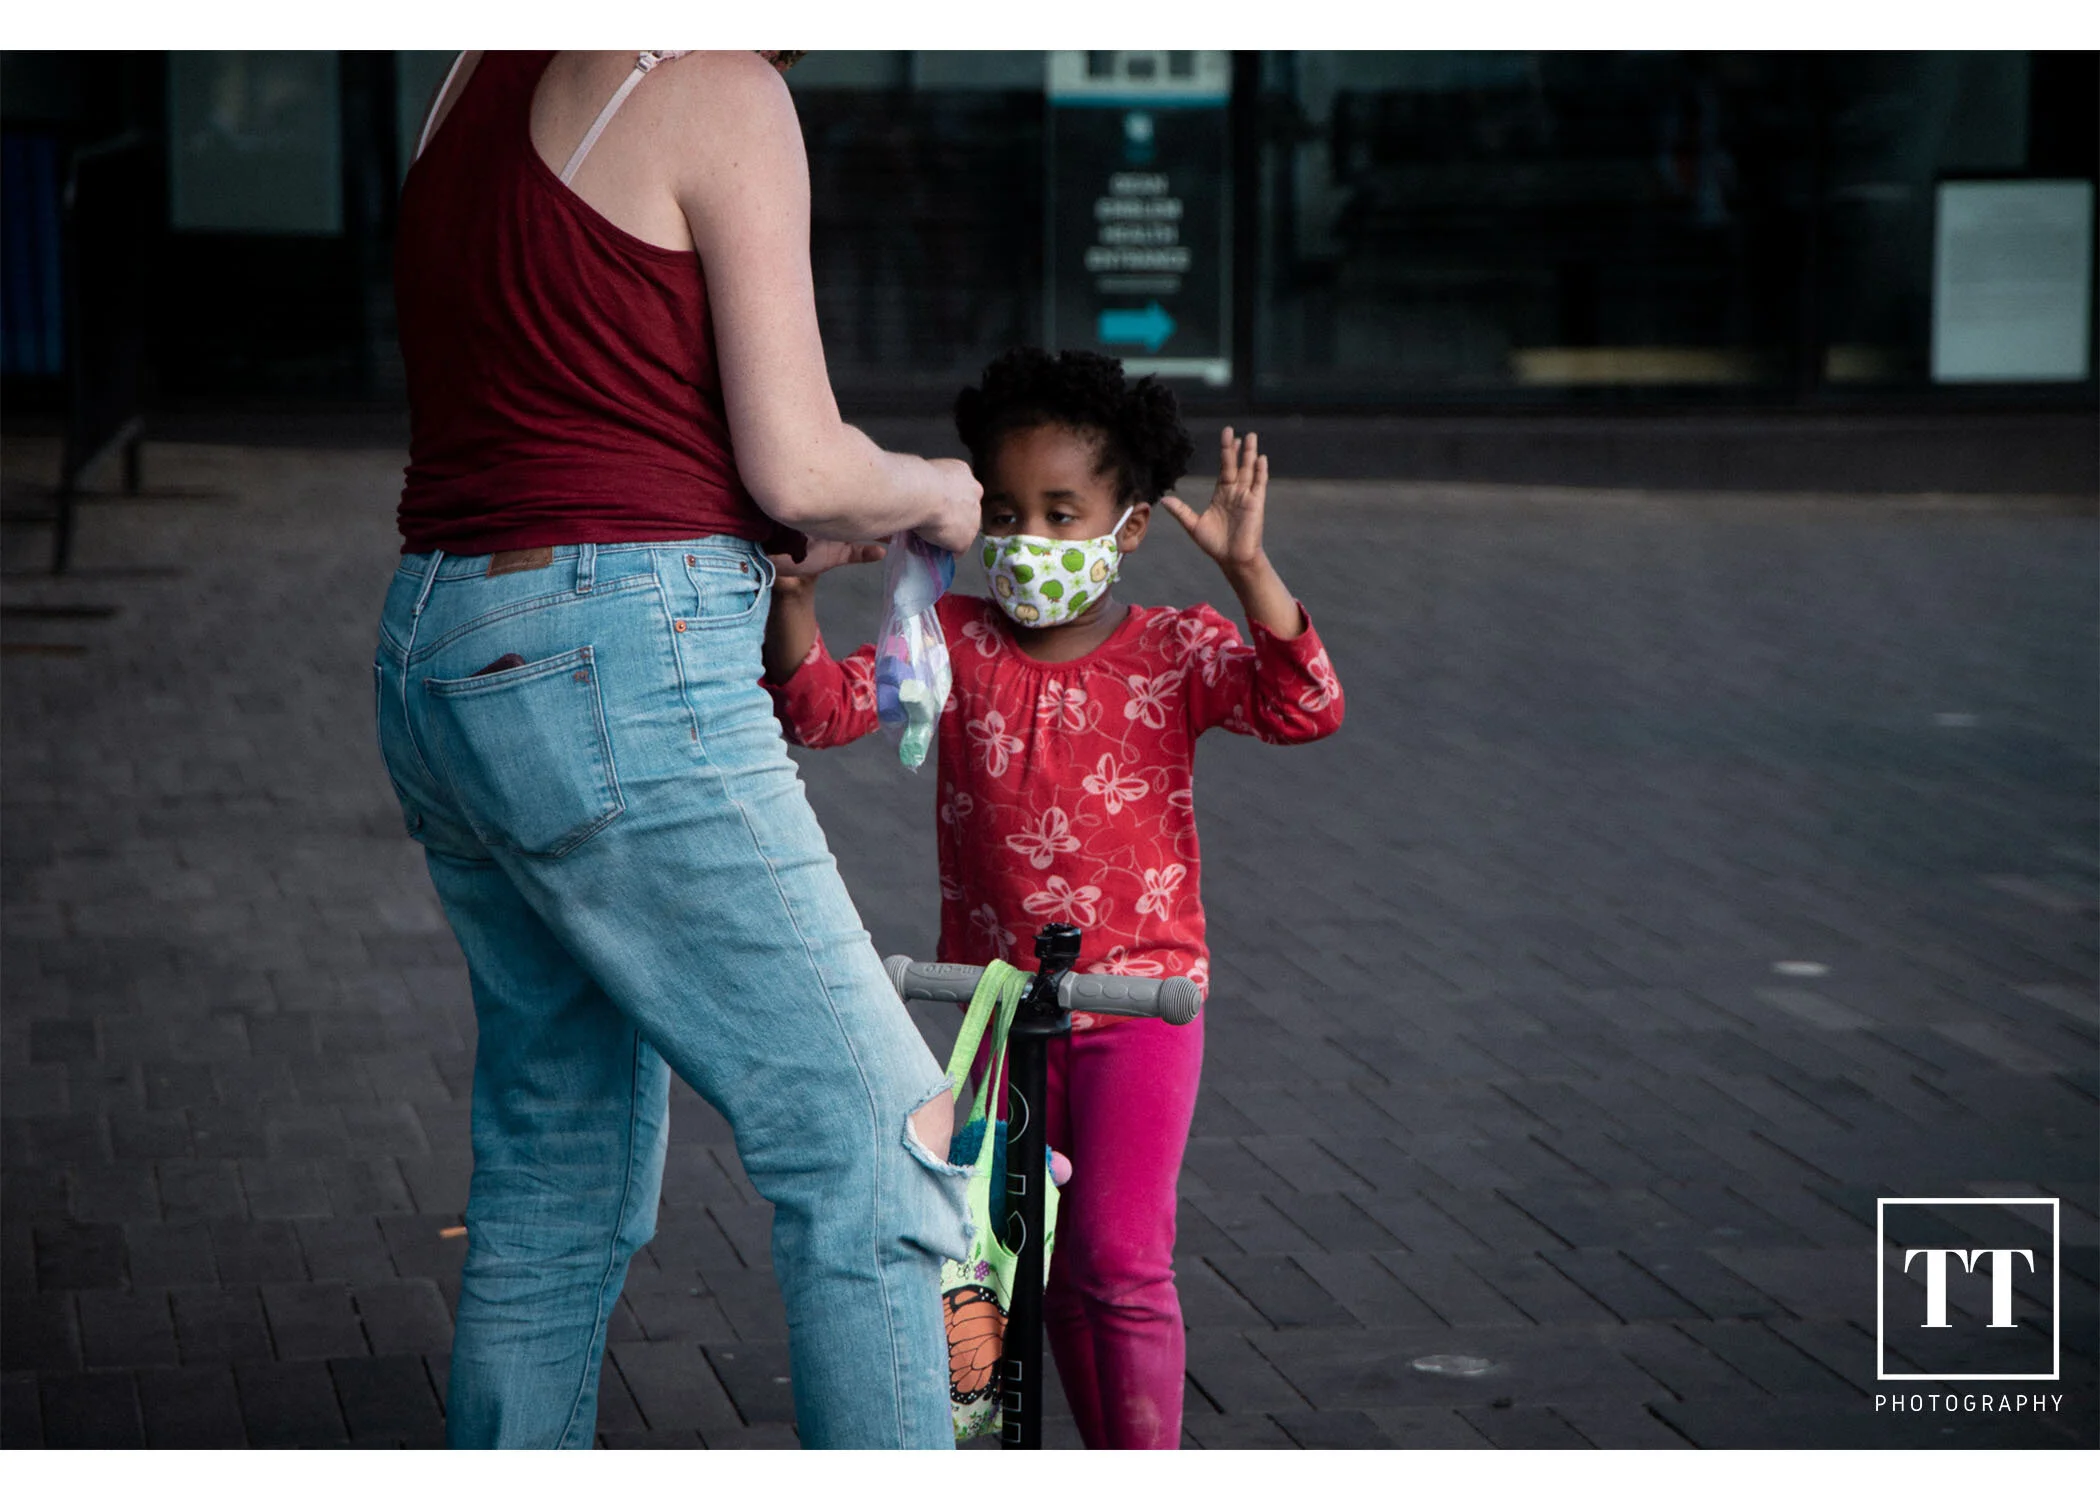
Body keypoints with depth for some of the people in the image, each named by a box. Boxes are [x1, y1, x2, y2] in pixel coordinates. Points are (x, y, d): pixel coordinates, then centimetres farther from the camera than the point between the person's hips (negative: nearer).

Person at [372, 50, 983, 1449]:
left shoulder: (490, 76, 14)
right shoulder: (721, 88, -10)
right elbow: (799, 468, -12)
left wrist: (776, 529, 20)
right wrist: (933, 493, 9)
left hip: (439, 654, 9)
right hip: (618, 667, -9)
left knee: (562, 1173, 18)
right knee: (873, 1140, -4)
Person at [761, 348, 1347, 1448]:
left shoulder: (1174, 650, -7)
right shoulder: (954, 643, 0)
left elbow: (1304, 708, -22)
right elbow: (821, 705, -9)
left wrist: (1246, 568, -34)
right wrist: (796, 591, -26)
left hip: (1140, 994, -4)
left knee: (1121, 1255, -13)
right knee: (1052, 1261, 14)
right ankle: (1114, 1465, 30)